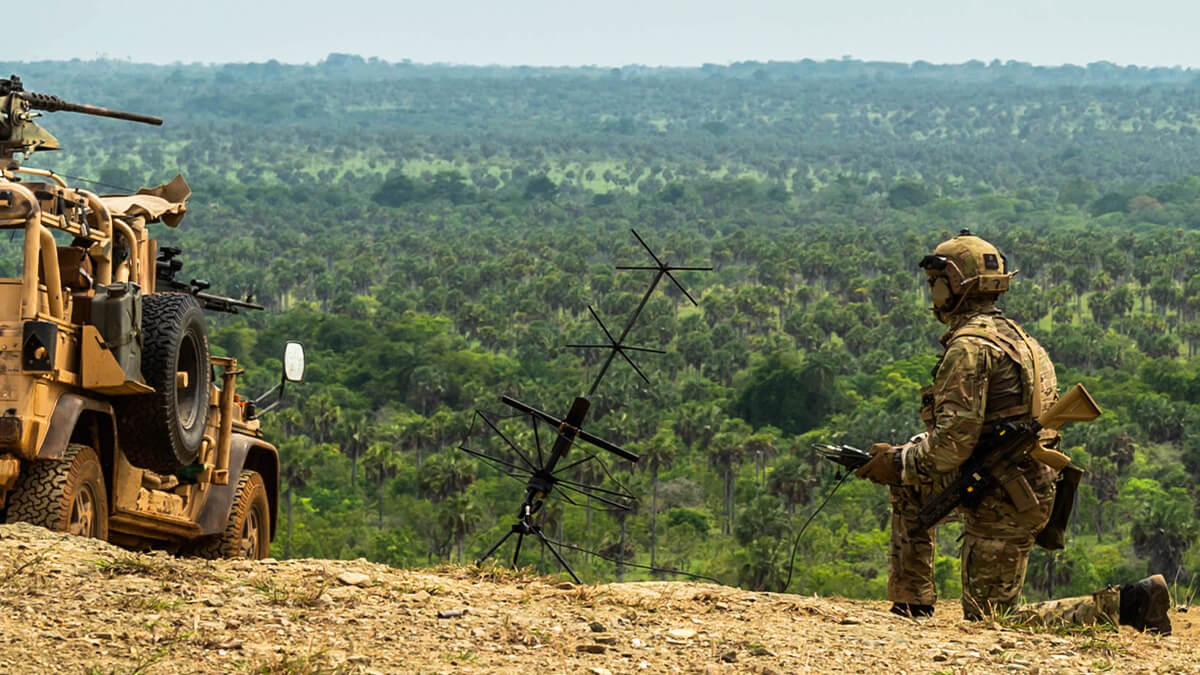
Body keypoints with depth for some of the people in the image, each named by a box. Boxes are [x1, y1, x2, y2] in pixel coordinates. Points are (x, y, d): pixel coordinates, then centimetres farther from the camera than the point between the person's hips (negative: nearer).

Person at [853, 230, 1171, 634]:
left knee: (989, 620, -1)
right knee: (907, 486, 22)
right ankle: (911, 605, 21)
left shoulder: (969, 347, -17)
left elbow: (954, 440, -24)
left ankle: (1125, 604, -13)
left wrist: (899, 462, -9)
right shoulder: (1011, 334, 15)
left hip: (1001, 505, -10)